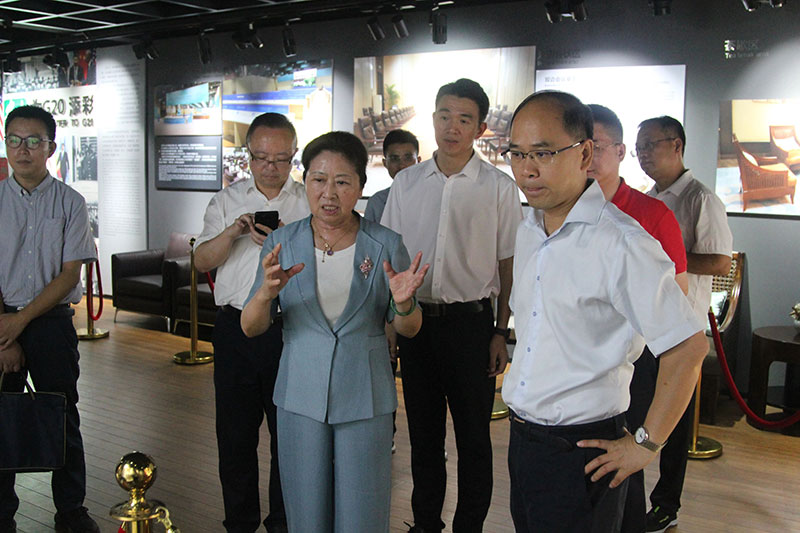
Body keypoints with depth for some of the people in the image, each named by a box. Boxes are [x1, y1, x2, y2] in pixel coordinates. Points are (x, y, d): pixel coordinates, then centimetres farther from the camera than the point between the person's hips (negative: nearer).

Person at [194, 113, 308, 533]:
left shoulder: (311, 202, 4)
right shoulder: (226, 201, 12)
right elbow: (202, 261, 5)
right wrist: (232, 233, -13)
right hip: (236, 328, 2)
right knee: (235, 434, 10)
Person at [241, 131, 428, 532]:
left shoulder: (385, 245, -4)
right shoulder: (281, 243, -1)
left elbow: (408, 330, 3)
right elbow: (250, 328, -3)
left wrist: (403, 304, -20)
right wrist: (266, 292, -25)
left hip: (364, 398, -1)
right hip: (300, 396, 1)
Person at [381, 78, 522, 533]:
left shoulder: (499, 187, -2)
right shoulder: (406, 183, 6)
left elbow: (509, 265, 0)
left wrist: (502, 332, -4)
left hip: (470, 320, -3)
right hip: (415, 318, 3)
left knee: (474, 435, 7)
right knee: (423, 430, 15)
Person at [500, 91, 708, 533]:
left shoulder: (621, 243, -20)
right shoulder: (528, 231, 6)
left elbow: (688, 348, -20)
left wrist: (645, 445, -14)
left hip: (582, 450, -7)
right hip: (522, 439, 7)